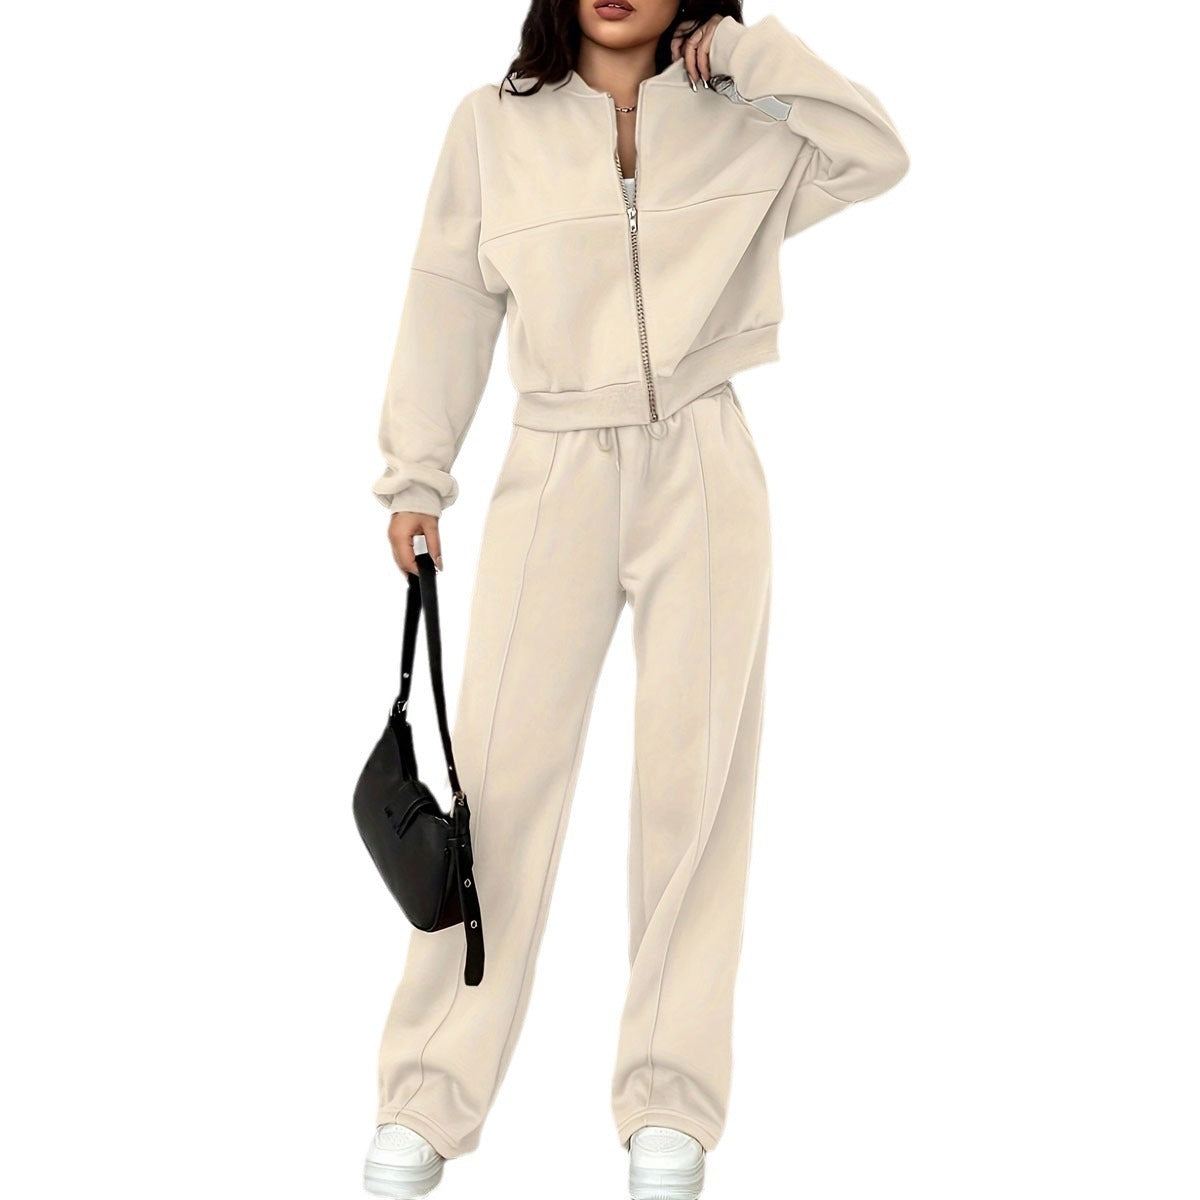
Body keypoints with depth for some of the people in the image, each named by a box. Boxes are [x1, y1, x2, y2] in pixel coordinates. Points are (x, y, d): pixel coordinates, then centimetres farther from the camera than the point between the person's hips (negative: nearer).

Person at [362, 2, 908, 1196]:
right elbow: (448, 308, 7)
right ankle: (428, 1098, 7)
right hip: (554, 473, 0)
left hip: (703, 476, 1)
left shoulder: (736, 128, 7)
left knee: (695, 773, 2)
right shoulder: (491, 125, 5)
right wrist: (416, 479, 6)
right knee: (501, 768, -3)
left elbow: (876, 156, -3)